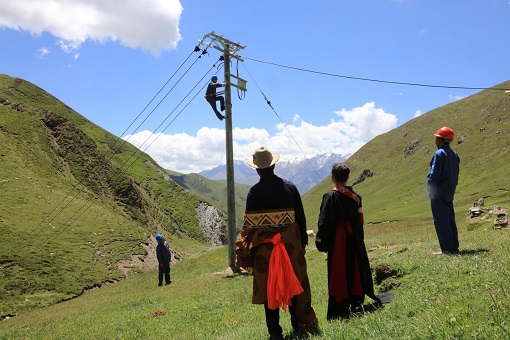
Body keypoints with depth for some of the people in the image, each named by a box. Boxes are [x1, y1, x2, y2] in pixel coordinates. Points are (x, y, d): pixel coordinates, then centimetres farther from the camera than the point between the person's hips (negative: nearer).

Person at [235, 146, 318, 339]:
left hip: (264, 246, -2)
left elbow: (249, 224, -7)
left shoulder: (254, 192, -9)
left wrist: (246, 250, 3)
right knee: (295, 282, 15)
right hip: (291, 242, 3)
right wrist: (303, 240, 12)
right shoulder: (290, 187, -1)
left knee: (269, 287, 6)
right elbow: (301, 217, 3)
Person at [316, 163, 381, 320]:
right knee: (356, 269, 15)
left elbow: (324, 221, -14)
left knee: (339, 275, 1)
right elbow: (360, 220, 9)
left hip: (337, 241, -5)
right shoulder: (355, 195, 4)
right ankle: (357, 303, 22)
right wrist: (359, 239, 17)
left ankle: (339, 310, 6)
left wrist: (321, 241, -8)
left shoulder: (330, 196, -13)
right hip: (355, 240, 5)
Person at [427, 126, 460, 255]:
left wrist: (430, 190, -11)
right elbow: (456, 174, 17)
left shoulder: (439, 154, -14)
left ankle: (446, 248, -5)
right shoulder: (454, 154, 13)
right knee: (450, 220, 14)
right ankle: (454, 247, 18)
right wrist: (451, 188, 21)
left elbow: (434, 174, -17)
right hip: (450, 193, 9)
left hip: (439, 192, -9)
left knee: (441, 220, -5)